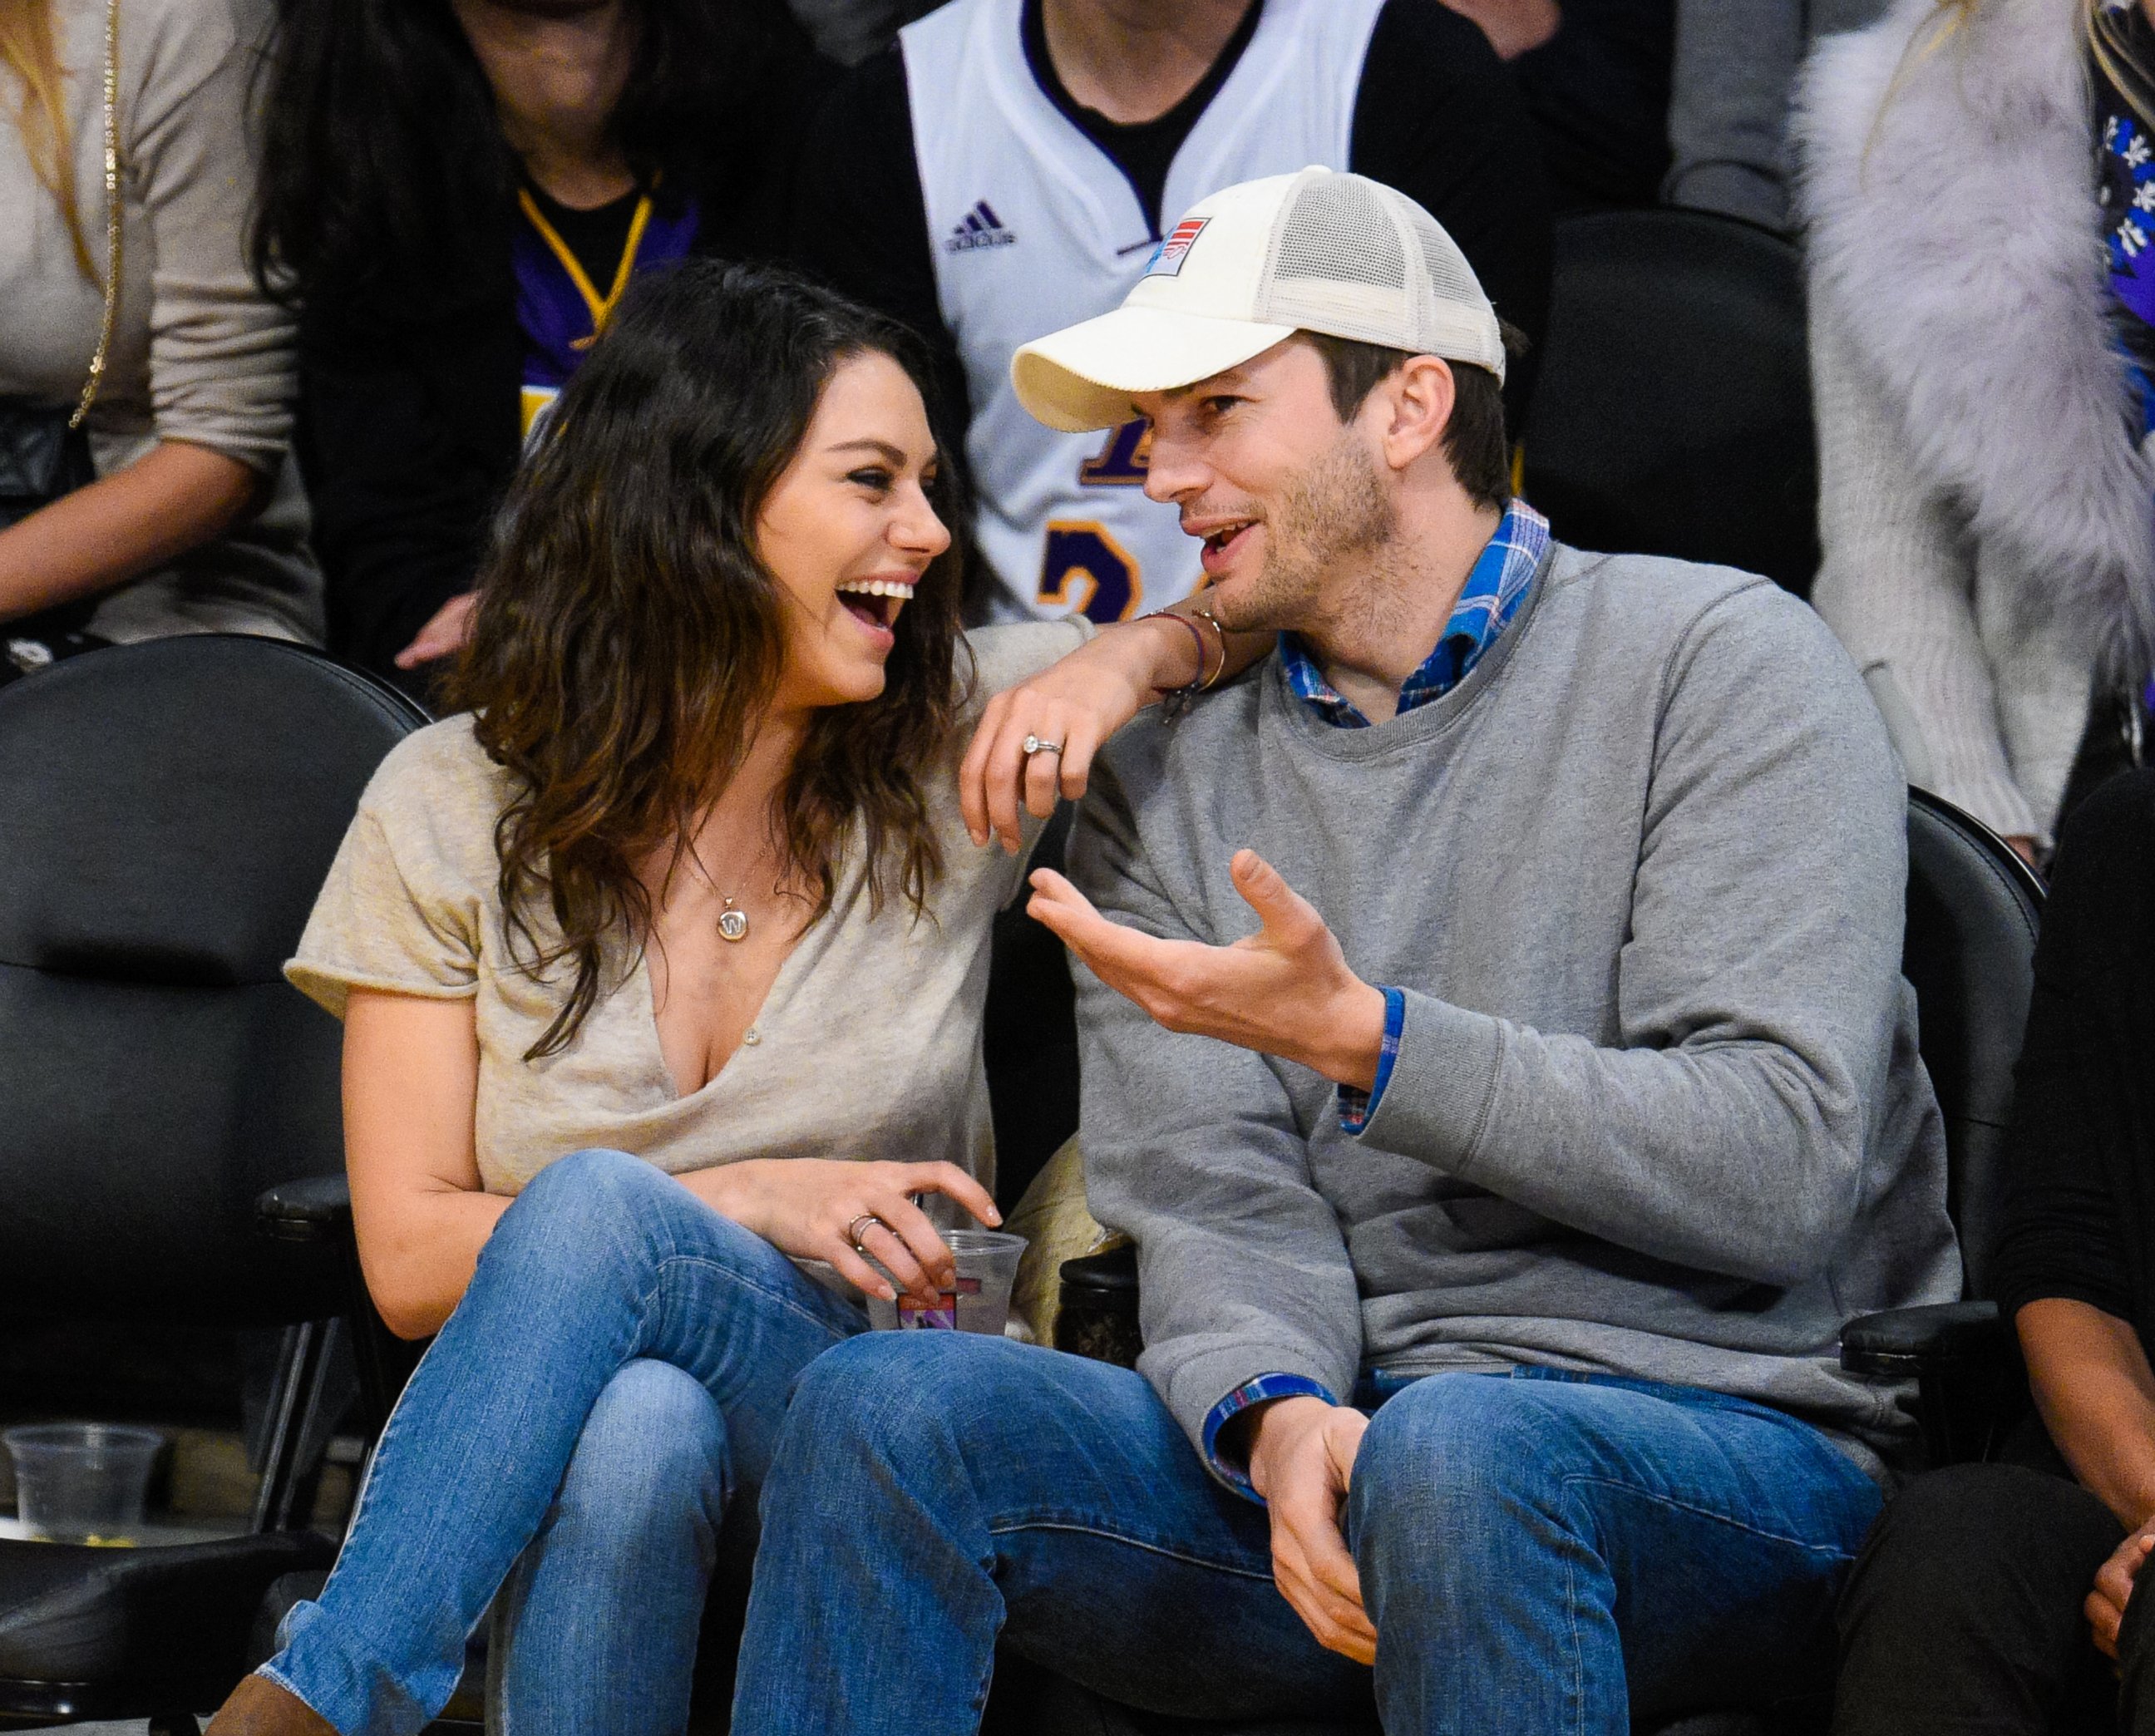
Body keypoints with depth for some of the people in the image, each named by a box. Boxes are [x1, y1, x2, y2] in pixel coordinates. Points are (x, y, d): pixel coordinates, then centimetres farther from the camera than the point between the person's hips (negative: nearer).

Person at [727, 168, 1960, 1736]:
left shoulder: (1720, 665, -1)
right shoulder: (1167, 786, 15)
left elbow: (1778, 1167, -11)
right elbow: (1217, 1209, 3)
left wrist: (1360, 1039, -20)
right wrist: (1280, 1413, -21)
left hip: (1739, 1442, -4)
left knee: (1450, 1445, -38)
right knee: (883, 1408, -20)